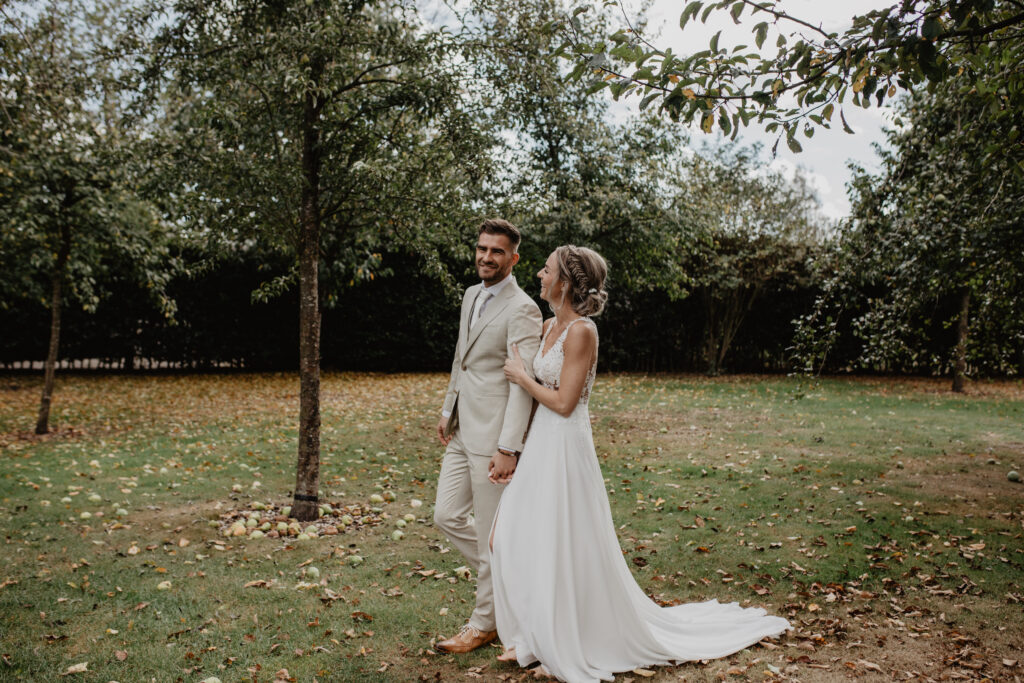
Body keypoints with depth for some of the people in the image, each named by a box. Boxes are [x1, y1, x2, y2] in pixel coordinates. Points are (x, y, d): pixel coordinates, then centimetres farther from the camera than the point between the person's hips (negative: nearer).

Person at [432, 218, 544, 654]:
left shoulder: (522, 311, -15)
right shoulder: (471, 296, 13)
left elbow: (523, 384, -20)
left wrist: (508, 448, -25)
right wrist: (448, 410, 22)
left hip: (492, 437, -9)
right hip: (462, 430, 9)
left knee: (491, 534, 3)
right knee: (447, 516, 13)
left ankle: (485, 624, 20)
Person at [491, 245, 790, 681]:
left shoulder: (581, 331, -17)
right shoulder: (550, 326, 9)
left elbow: (564, 403, -19)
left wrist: (522, 377, -9)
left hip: (565, 449, -9)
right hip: (540, 446, 9)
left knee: (564, 547, 2)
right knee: (518, 539, 13)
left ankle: (568, 645, 20)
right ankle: (536, 636, 28)